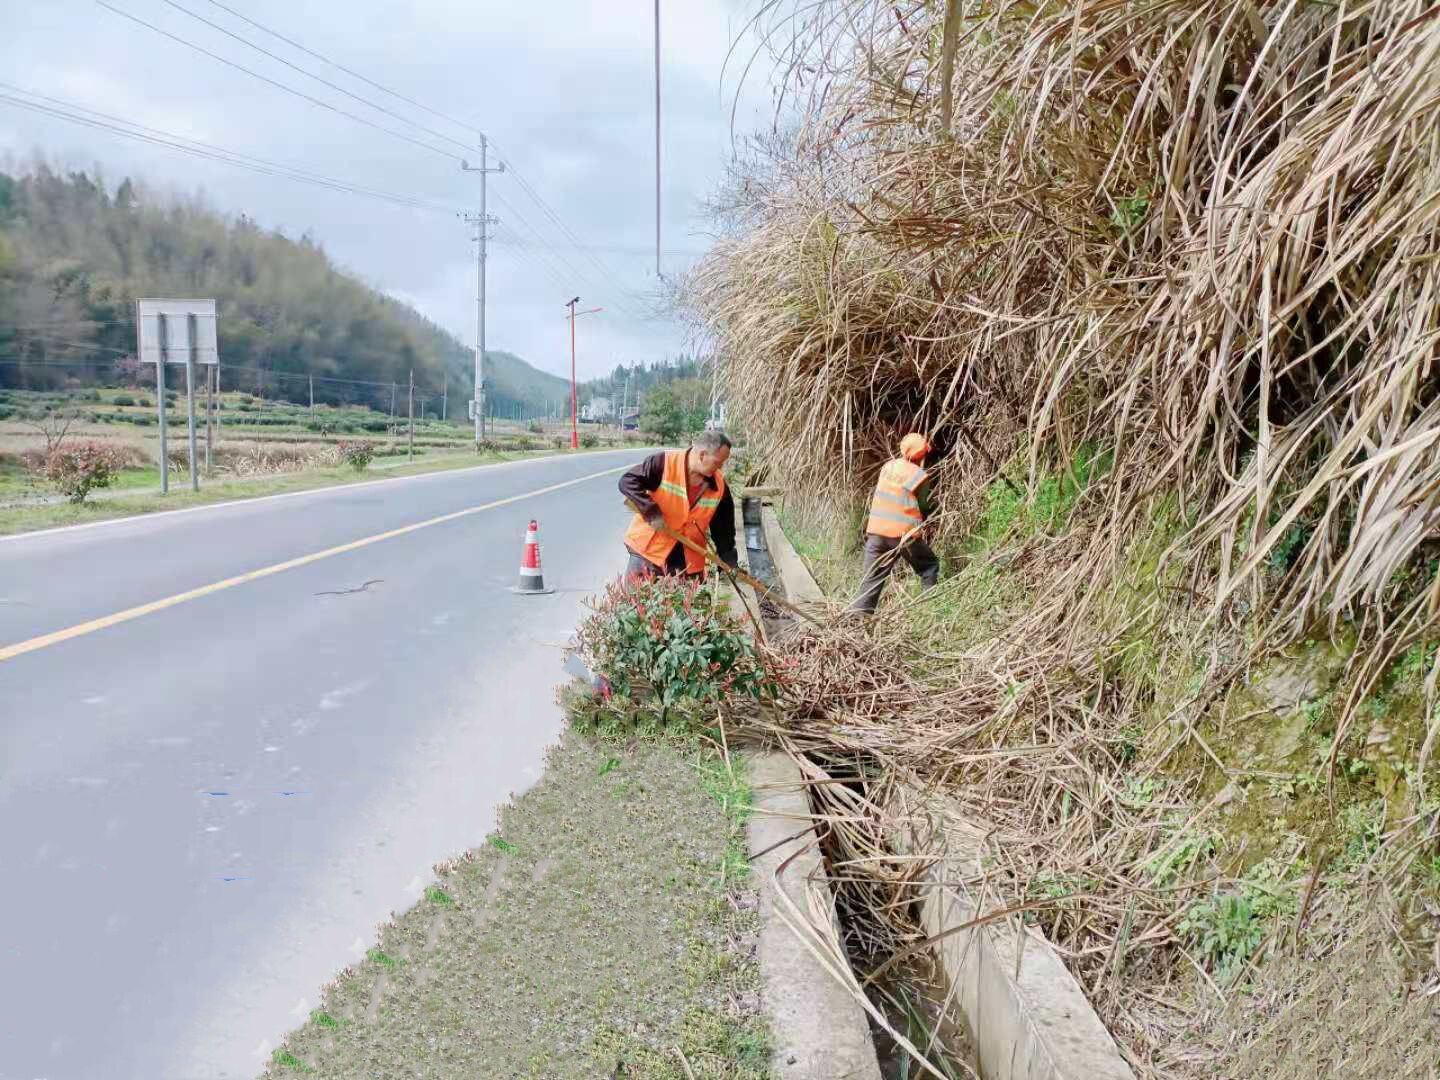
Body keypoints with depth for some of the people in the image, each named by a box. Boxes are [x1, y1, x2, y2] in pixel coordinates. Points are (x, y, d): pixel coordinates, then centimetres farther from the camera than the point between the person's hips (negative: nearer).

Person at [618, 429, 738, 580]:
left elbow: (723, 526, 8)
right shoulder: (663, 462, -16)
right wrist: (651, 510, -26)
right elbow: (627, 481, -16)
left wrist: (728, 561, 4)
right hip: (648, 549, -4)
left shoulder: (719, 486, -1)